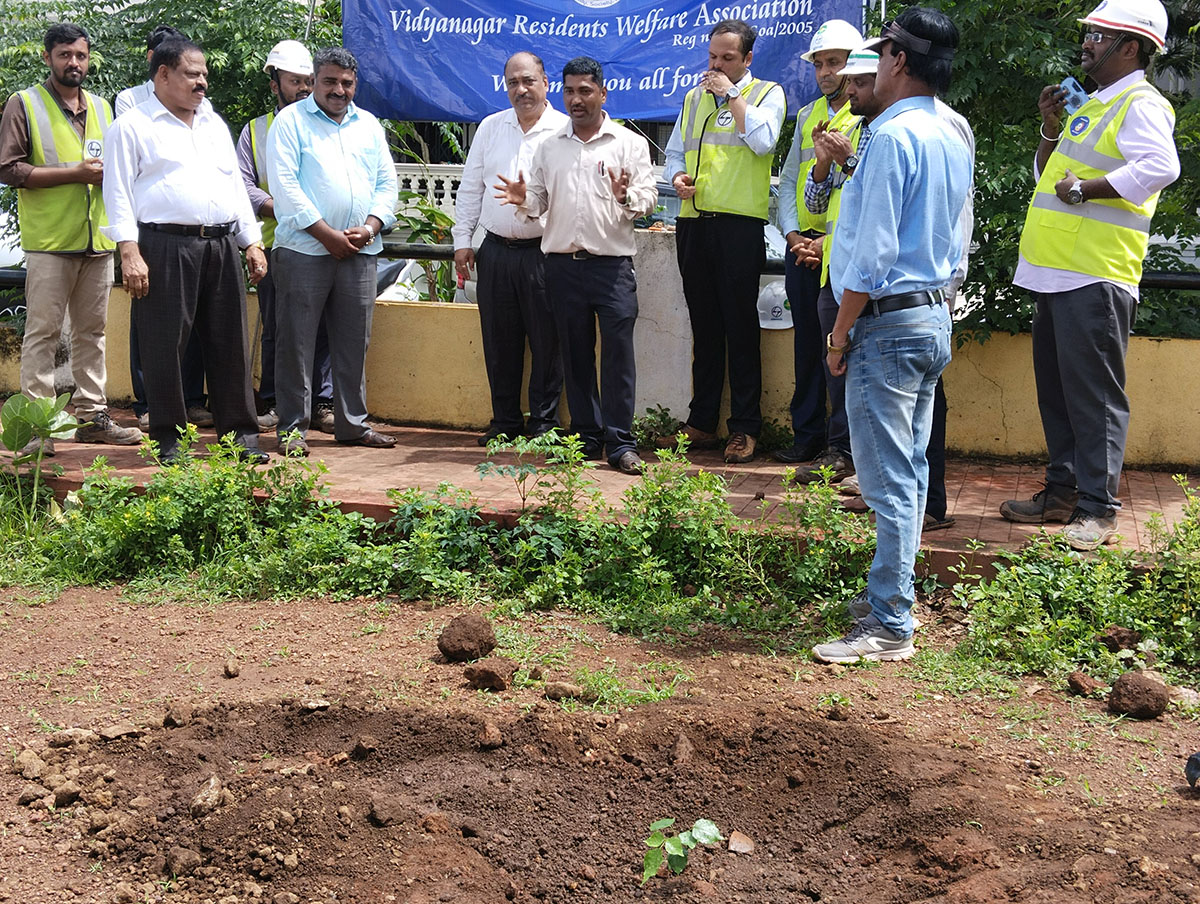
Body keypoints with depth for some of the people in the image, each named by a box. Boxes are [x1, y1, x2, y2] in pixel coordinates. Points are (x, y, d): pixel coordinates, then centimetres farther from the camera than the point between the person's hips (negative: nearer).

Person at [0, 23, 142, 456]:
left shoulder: (101, 108, 17)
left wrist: (110, 173, 1)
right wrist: (74, 174, -15)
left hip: (97, 240, 6)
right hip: (49, 241, -5)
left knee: (92, 330, 9)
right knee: (43, 331, -6)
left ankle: (91, 415, 16)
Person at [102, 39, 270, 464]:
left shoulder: (215, 125, 21)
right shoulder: (133, 126, 2)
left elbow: (236, 187, 23)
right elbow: (119, 192, -4)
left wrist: (252, 243, 15)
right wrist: (129, 252, -14)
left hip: (222, 246, 5)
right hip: (165, 248, -5)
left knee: (230, 343, 6)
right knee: (165, 345, -2)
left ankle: (240, 433, 13)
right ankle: (168, 437, 8)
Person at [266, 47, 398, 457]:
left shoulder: (369, 125, 17)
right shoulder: (291, 121, 1)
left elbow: (387, 182, 14)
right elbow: (284, 184, -7)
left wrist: (370, 227, -4)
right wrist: (327, 234, -12)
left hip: (360, 252, 5)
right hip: (305, 250, -4)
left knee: (354, 342, 8)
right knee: (296, 341, -3)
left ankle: (352, 424, 17)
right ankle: (293, 428, 4)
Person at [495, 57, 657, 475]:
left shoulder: (629, 143, 6)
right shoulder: (549, 147, 16)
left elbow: (648, 198, -1)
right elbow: (539, 202, 17)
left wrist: (626, 197, -22)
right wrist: (524, 200, -5)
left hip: (613, 264, -3)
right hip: (563, 264, 3)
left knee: (618, 352, -8)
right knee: (575, 355, 7)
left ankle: (620, 443, -3)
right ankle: (587, 437, 16)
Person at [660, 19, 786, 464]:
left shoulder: (767, 93, 4)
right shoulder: (694, 98, 19)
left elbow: (763, 140, -14)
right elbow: (675, 151, 24)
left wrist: (731, 94, -7)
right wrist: (678, 176, 3)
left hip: (740, 224, -5)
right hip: (693, 222, 5)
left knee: (741, 327, -3)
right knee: (704, 327, 9)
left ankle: (745, 428, 2)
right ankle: (702, 423, 15)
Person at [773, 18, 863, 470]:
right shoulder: (807, 116, 19)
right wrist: (793, 235, 3)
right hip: (802, 245, 6)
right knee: (806, 344, 10)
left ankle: (841, 450, -5)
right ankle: (807, 437, 18)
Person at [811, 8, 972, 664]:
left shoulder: (893, 134, -16)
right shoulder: (952, 139, 13)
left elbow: (873, 248, -20)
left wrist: (841, 333, -13)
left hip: (888, 321, -10)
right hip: (934, 315, 10)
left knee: (889, 480, -6)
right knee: (909, 471, 15)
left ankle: (889, 628, -1)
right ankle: (891, 595, 26)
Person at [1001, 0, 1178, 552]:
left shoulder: (1141, 104, -7)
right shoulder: (1091, 106, 21)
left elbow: (1160, 167, -27)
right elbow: (1049, 177, 27)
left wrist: (1082, 188, -22)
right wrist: (1052, 130, 12)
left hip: (1095, 278, -10)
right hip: (1055, 274, 10)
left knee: (1094, 393, -7)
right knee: (1056, 388, 14)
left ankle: (1097, 510, -2)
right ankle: (1062, 491, 24)